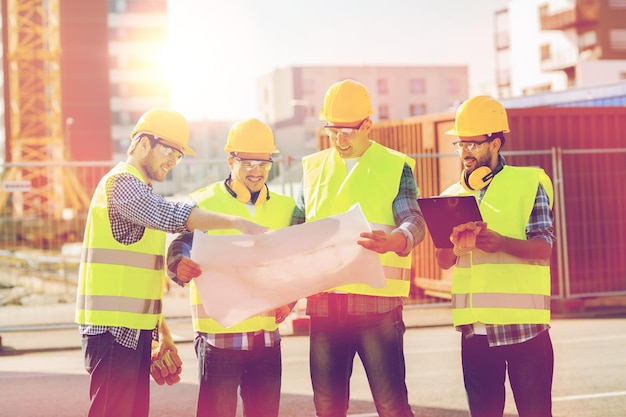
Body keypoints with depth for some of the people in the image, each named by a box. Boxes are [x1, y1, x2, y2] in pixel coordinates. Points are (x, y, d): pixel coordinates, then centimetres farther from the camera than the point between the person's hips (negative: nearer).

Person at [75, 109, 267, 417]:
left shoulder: (138, 189, 22)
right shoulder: (121, 182, -9)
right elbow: (171, 215, -27)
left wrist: (161, 331, 22)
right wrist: (236, 223, -31)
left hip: (134, 328, 10)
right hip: (113, 326, -10)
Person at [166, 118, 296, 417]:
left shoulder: (285, 207, 12)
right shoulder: (204, 202, -1)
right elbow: (181, 245, -12)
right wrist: (179, 266, -36)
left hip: (267, 336, 4)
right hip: (220, 334, -4)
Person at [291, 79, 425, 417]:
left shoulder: (395, 166, 2)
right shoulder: (313, 167, 13)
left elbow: (414, 220, -10)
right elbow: (296, 233, 18)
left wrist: (396, 241, -33)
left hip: (377, 303, -4)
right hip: (323, 304, 4)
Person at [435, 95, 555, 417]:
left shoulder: (528, 183, 0)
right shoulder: (453, 195, 13)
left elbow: (543, 247, -8)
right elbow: (443, 261, 9)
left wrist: (501, 242, -26)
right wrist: (455, 243, -14)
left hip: (523, 323, -4)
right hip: (475, 327, 4)